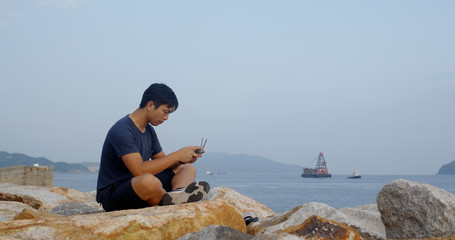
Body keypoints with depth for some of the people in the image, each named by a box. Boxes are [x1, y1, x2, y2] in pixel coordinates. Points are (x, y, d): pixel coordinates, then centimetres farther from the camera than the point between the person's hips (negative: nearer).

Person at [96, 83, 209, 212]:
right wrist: (177, 155, -23)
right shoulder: (121, 131, -20)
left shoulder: (149, 130, 12)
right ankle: (168, 199, -11)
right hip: (112, 195, -10)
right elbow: (139, 170, -30)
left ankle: (179, 193, -27)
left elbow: (161, 162, 17)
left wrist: (184, 159, -4)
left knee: (188, 169, 7)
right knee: (149, 181, -44)